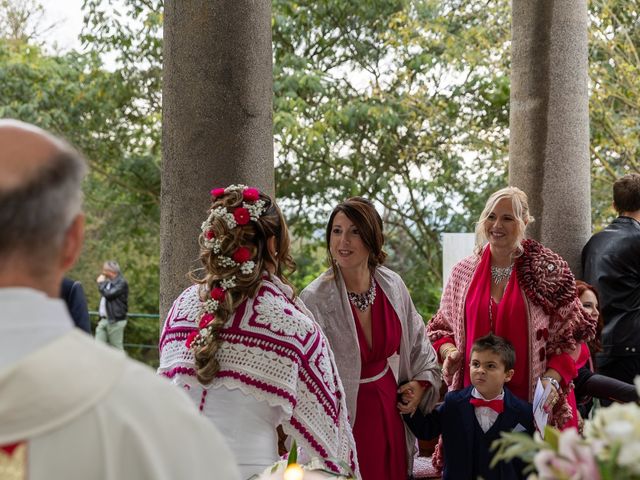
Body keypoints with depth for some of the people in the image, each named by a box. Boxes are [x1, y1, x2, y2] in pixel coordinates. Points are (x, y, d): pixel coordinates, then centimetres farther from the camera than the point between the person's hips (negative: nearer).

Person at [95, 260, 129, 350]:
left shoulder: (121, 283, -11)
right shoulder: (109, 282, 17)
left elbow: (108, 294, -22)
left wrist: (101, 283, -7)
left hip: (115, 321, -8)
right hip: (104, 320, 8)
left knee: (117, 348, -2)